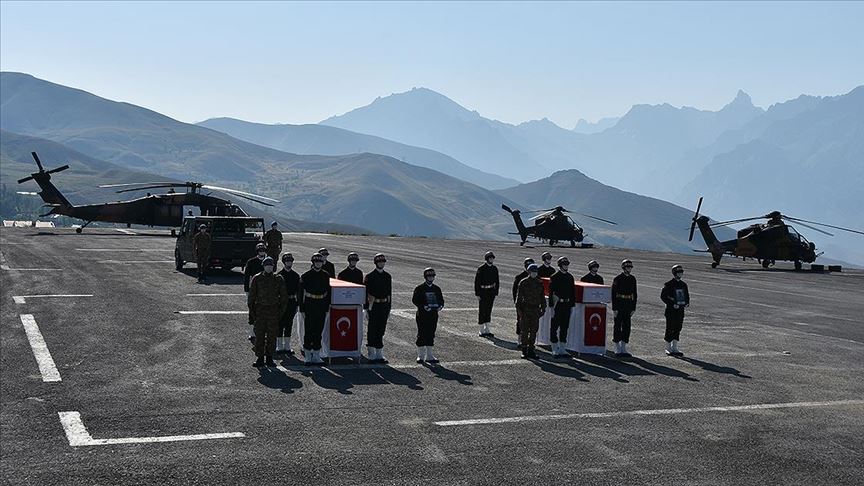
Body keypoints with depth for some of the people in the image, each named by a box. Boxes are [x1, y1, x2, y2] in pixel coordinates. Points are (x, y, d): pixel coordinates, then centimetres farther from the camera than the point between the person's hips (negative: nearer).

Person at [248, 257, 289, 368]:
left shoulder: (278, 279, 4)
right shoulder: (257, 279, 1)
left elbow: (283, 296, 9)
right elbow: (251, 296, 3)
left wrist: (281, 312, 2)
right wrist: (251, 311, -2)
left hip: (274, 311, 1)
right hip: (260, 310, -1)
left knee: (272, 336, 5)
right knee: (259, 335, 0)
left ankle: (269, 358, 15)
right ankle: (260, 358, 7)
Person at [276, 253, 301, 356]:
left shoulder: (295, 275, 6)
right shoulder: (279, 275, -4)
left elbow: (298, 291, 10)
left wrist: (297, 304, 5)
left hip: (292, 302, 3)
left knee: (289, 325, 9)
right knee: (280, 325, 1)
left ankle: (287, 347, 16)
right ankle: (279, 347, 7)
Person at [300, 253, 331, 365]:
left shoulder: (325, 276, 8)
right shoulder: (306, 276, -3)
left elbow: (328, 292, 12)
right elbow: (301, 293, -3)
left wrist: (327, 308, 8)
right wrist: (302, 309, -7)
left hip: (321, 308, 4)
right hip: (309, 307, -3)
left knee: (319, 332, 8)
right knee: (308, 332, -1)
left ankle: (316, 355, 15)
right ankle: (308, 357, 5)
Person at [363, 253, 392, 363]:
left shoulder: (388, 276, 9)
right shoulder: (369, 276, -5)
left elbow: (389, 293, 14)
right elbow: (365, 293, -6)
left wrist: (388, 308, 11)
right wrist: (366, 309, -11)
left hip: (384, 306, 5)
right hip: (373, 307, -5)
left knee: (381, 331, 9)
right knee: (372, 331, -2)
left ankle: (379, 355, 15)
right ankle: (371, 355, 4)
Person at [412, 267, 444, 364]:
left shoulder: (437, 289, 12)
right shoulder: (419, 288, -3)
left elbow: (441, 300, 17)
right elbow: (415, 300, -8)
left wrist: (440, 306, -5)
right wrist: (423, 306, -20)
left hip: (433, 315, 4)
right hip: (422, 315, -4)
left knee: (431, 335, 7)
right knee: (421, 335, 0)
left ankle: (429, 356, 13)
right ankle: (420, 356, 8)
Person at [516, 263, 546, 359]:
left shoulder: (539, 283, 8)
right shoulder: (523, 283, -4)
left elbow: (542, 297, 14)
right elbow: (519, 297, -4)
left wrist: (543, 308, 8)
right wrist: (519, 309, -10)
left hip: (535, 310, 4)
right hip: (525, 309, -4)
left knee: (534, 331, 5)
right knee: (525, 331, 0)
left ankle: (531, 350, 13)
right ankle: (524, 351, 7)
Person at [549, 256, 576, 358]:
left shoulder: (570, 277, 11)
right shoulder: (554, 277, -6)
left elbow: (573, 292, 15)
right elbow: (551, 292, -9)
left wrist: (572, 304, 10)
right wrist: (551, 306, -13)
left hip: (567, 305, 5)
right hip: (557, 304, -5)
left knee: (565, 327, 9)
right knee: (555, 327, -1)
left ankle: (562, 349, 16)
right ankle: (555, 350, 5)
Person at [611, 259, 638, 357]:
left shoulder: (632, 279, 9)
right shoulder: (617, 279, -7)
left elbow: (634, 294, 13)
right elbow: (613, 294, -9)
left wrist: (633, 308, 7)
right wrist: (614, 309, -13)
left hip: (628, 306, 5)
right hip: (619, 306, -5)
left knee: (627, 326, 5)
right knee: (618, 326, 0)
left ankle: (623, 347, 12)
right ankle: (617, 348, 7)